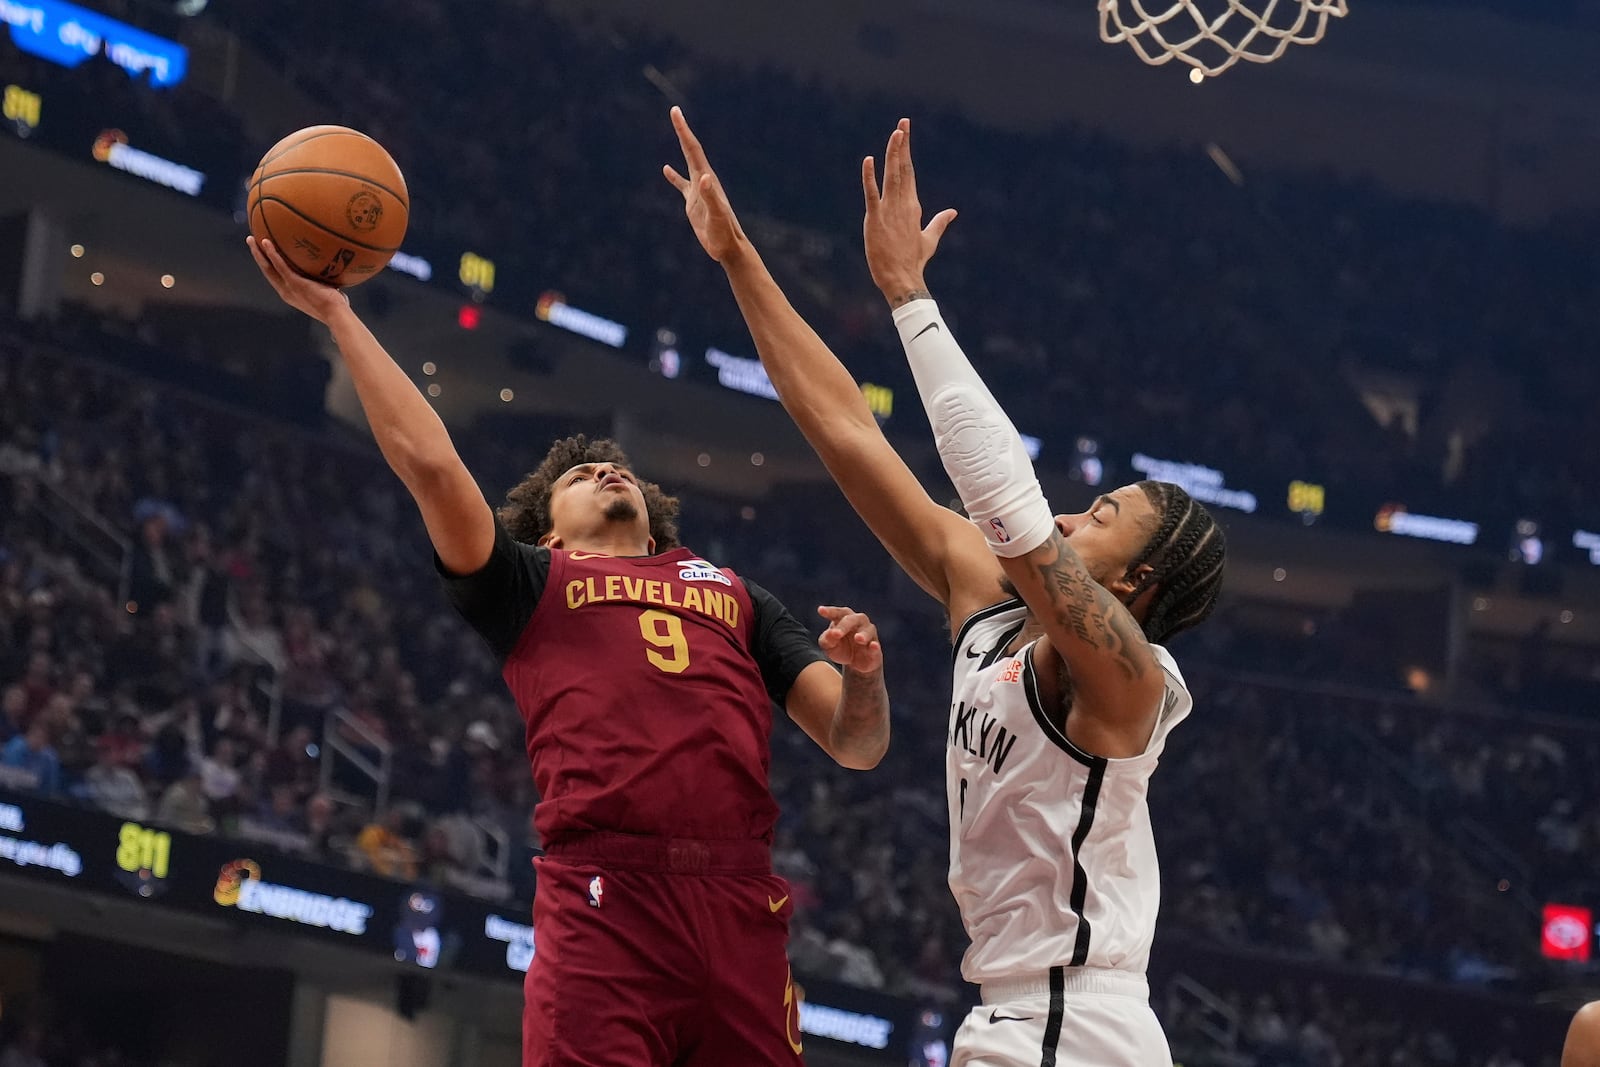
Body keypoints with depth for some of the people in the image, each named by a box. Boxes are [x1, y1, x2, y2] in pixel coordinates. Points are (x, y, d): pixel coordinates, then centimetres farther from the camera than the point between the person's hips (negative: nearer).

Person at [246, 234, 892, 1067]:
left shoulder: (735, 594, 31)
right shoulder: (532, 582, 23)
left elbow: (856, 745, 23)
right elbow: (428, 460, 10)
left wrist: (863, 675, 1)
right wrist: (338, 315, 13)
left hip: (743, 905, 3)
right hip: (603, 897, -3)